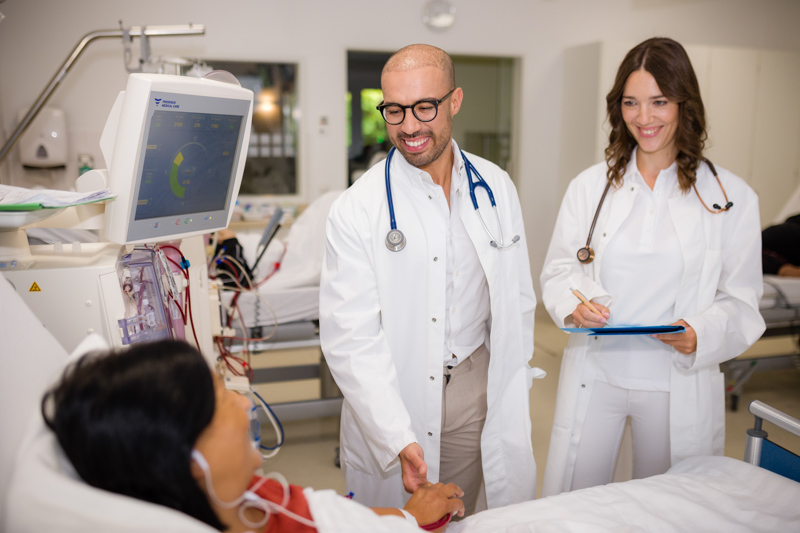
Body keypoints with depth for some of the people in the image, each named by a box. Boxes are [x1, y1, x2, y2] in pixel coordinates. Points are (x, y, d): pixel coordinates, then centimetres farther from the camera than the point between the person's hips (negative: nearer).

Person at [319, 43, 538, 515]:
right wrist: (398, 439, -25)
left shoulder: (497, 187, 0)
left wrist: (512, 400, 4)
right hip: (392, 394, -3)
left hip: (475, 388, 3)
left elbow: (516, 301, 7)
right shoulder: (357, 210, -13)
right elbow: (350, 337, -17)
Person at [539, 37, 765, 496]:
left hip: (680, 382, 0)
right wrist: (574, 301, -16)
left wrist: (701, 336, -19)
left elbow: (741, 299, 0)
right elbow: (559, 268, 6)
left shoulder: (731, 196, -1)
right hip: (594, 372, 1)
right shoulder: (590, 186, 4)